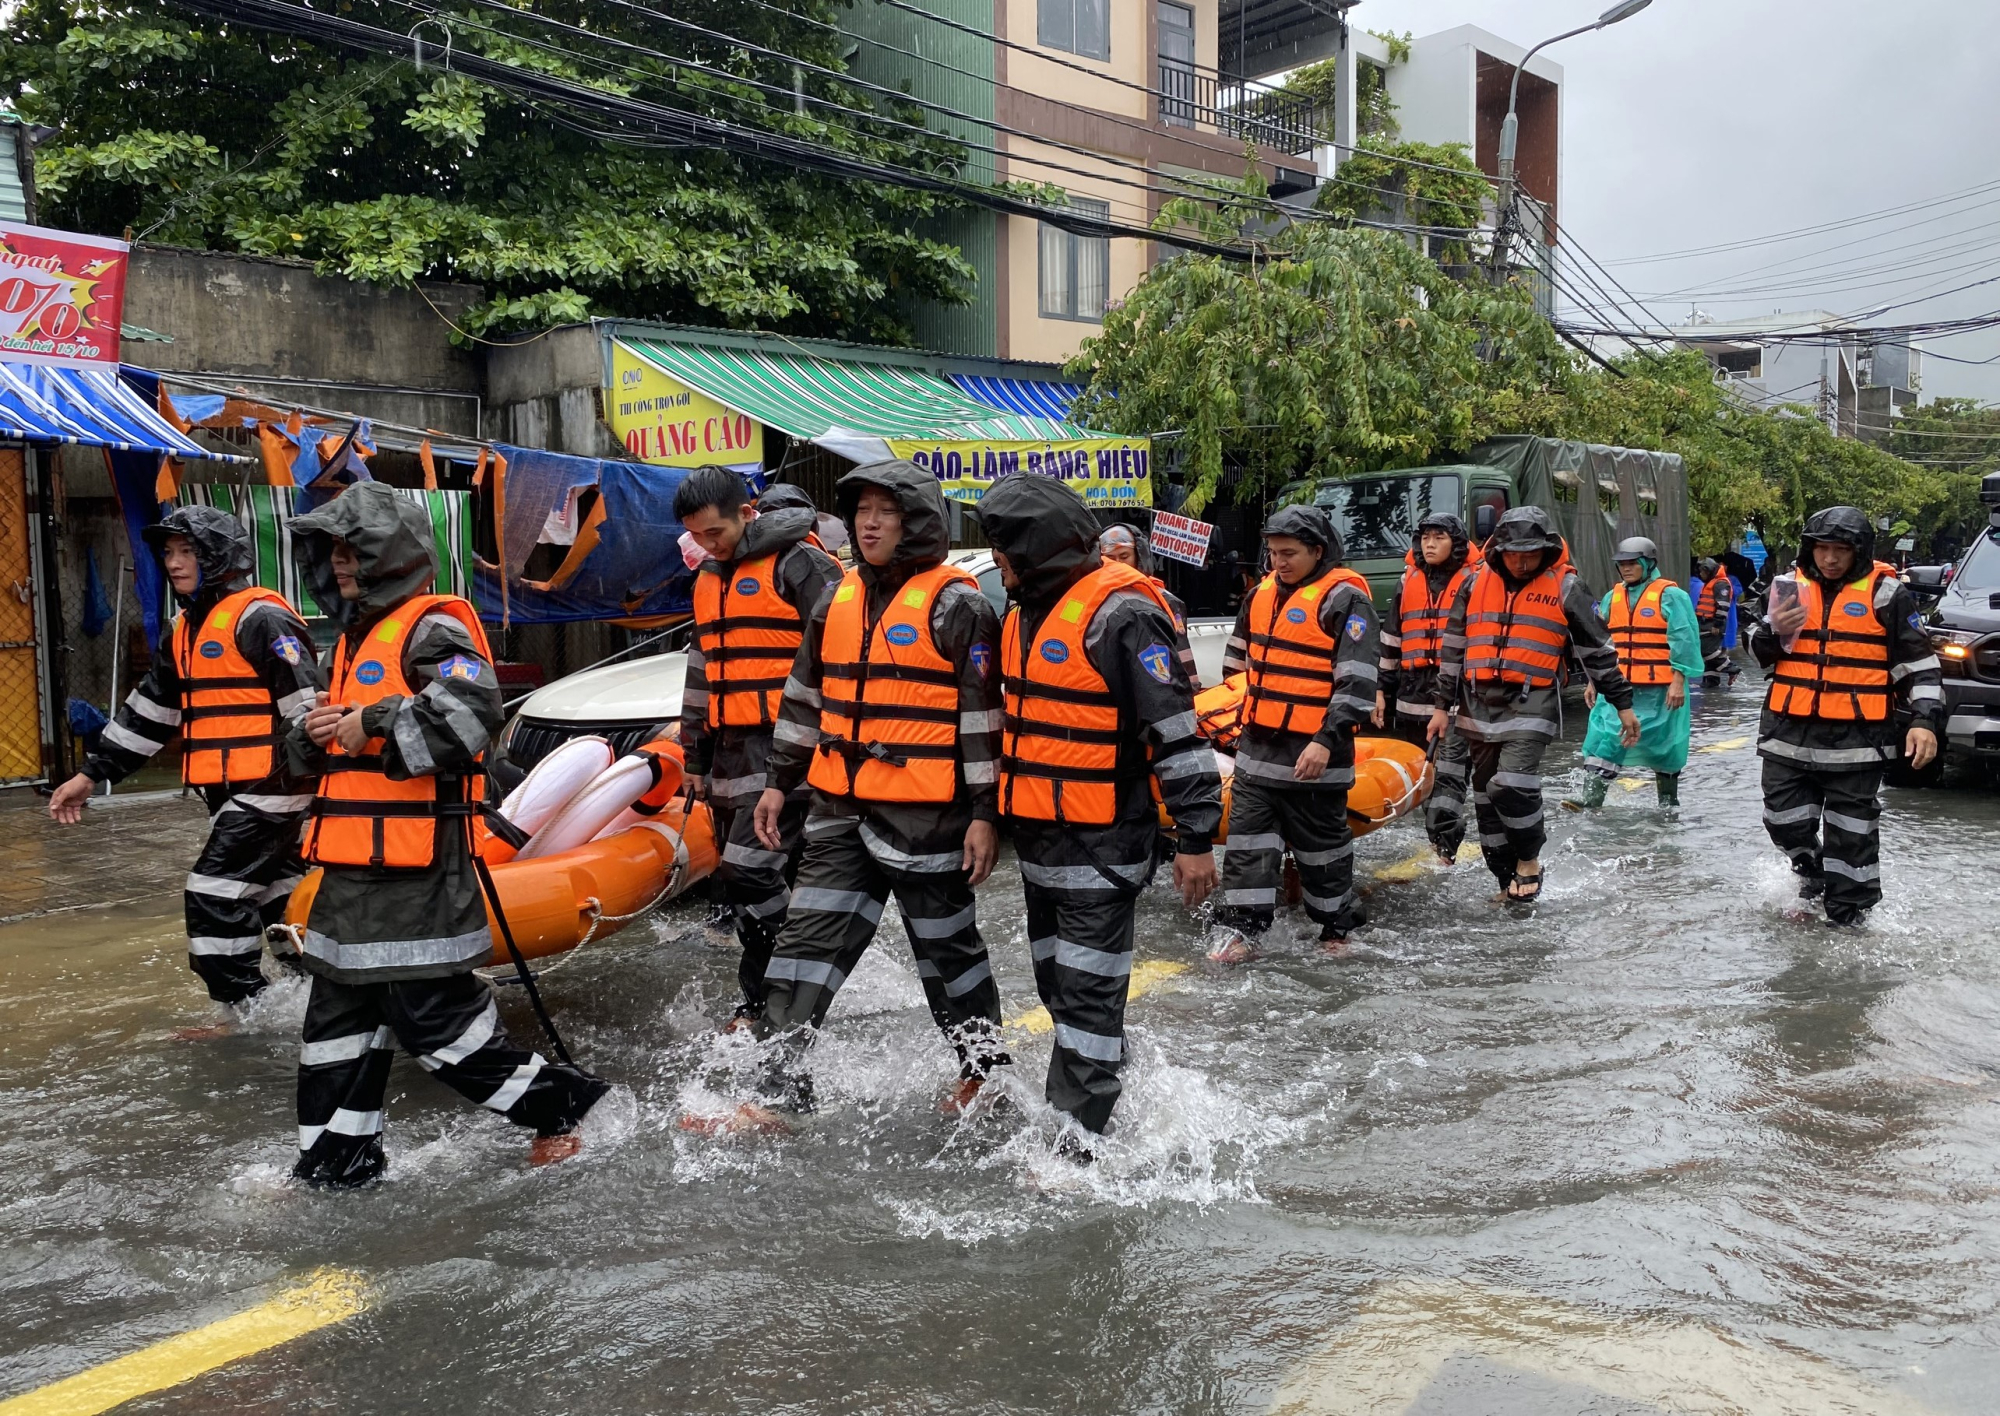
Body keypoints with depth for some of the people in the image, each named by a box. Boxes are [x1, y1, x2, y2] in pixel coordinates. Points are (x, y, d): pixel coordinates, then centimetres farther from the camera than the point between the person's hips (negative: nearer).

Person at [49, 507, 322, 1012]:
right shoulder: (185, 628, 16)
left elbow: (308, 704, -20)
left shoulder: (260, 618, -13)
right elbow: (150, 710, 22)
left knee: (213, 896, -10)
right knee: (278, 894, 13)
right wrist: (92, 774, 20)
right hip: (229, 791, 9)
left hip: (270, 785, -9)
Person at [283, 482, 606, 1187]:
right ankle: (333, 1164, 27)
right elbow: (307, 747, 25)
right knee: (339, 1012, 14)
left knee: (432, 1016, -6)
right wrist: (312, 735, 2)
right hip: (352, 864, 9)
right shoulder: (352, 639, 20)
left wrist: (370, 727, -20)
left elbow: (469, 717, -28)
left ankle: (561, 1105, 10)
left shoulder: (432, 630, -10)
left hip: (414, 870, -9)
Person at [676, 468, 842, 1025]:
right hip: (731, 750, 9)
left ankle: (763, 1001, -3)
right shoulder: (709, 578, 19)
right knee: (738, 881, 10)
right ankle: (766, 993, 20)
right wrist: (695, 756, 25)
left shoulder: (800, 563, -8)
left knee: (751, 872, -15)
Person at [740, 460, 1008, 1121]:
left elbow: (983, 714, -10)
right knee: (806, 943, 4)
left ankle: (985, 1067, 30)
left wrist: (984, 813, -12)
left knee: (947, 947, 9)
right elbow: (804, 696, 18)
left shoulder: (956, 604, -9)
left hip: (925, 814, -6)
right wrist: (778, 781, 17)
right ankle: (778, 1095, 11)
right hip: (840, 811, 6)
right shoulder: (837, 600, 11)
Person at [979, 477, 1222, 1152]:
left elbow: (1176, 730, -19)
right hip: (1039, 835, 9)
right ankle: (1066, 1097, 36)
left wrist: (1196, 837, -20)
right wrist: (995, 812, 27)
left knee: (1088, 988, -4)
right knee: (1057, 981, 20)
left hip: (1102, 840, -9)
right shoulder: (1028, 610, 12)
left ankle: (1085, 1135, 4)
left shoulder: (1121, 612, -18)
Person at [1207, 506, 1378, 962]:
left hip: (1312, 755, -6)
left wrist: (1327, 741, -23)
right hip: (1257, 747, 7)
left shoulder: (1343, 599, -12)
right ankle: (1240, 926, 10)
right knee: (1247, 838, 5)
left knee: (1321, 842, 7)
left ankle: (1339, 925, 24)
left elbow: (1357, 681, -18)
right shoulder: (1261, 594, 11)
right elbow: (1238, 661, 26)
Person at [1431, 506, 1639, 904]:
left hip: (1532, 704, -4)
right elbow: (1453, 647, 13)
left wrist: (1623, 704, 8)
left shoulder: (1564, 587, 0)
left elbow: (1598, 649, 6)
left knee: (1512, 785, -21)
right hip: (1480, 704, 4)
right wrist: (1442, 706, 11)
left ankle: (1529, 859, 4)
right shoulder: (1476, 582, 8)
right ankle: (1508, 883, 21)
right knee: (1487, 799, 7)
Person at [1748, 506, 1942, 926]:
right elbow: (1758, 651, 12)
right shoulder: (1789, 588, 6)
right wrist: (1775, 632, -10)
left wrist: (1925, 719, -12)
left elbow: (1919, 662, -1)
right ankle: (1811, 869, 39)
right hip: (1789, 732, 4)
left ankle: (1848, 914, 14)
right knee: (1784, 820, 10)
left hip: (1855, 738, -3)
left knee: (1852, 831, 3)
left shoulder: (1886, 593, -4)